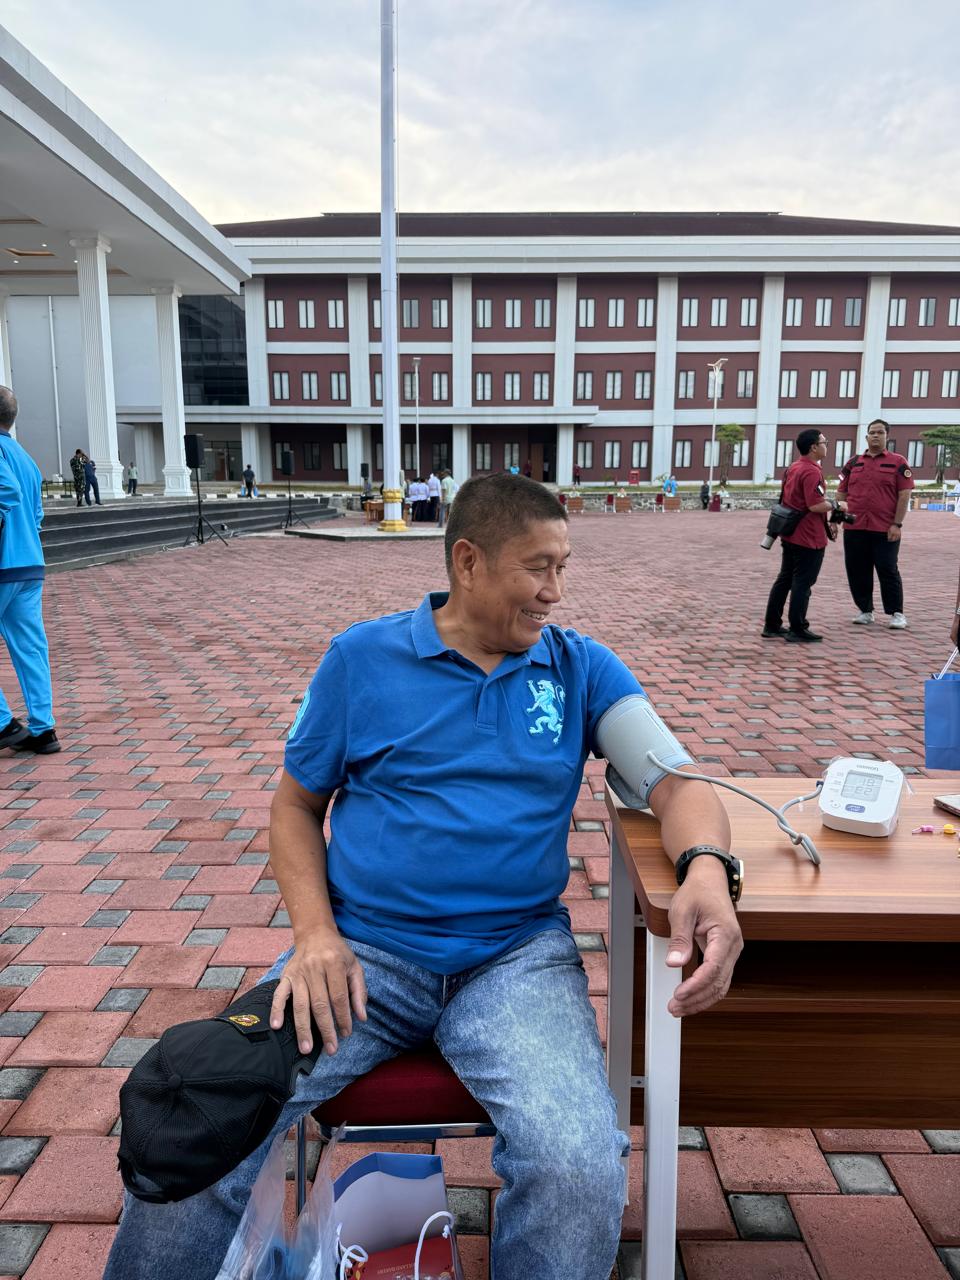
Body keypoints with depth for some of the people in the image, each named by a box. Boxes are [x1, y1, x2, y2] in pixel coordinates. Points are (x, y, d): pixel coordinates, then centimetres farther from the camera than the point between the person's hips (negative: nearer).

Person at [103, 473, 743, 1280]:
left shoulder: (581, 668, 6)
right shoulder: (362, 657, 4)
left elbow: (677, 781, 0)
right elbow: (296, 806, 9)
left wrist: (706, 869, -23)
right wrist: (315, 933, -7)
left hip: (519, 956, 1)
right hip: (362, 949, 0)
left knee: (583, 1171, -25)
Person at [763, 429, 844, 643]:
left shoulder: (793, 468, 11)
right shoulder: (812, 472, -18)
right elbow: (815, 505, -24)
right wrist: (836, 504, -9)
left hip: (790, 534, 9)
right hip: (809, 537, -9)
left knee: (784, 579, 12)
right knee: (802, 583, -3)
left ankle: (772, 625, 15)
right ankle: (797, 630, 2)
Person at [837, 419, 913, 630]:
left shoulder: (898, 462, 2)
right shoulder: (853, 463, 12)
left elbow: (904, 495, -3)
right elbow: (841, 493, 13)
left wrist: (897, 524, -10)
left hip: (885, 530, -3)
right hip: (854, 529, 4)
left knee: (888, 571, 0)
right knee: (857, 571, 7)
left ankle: (896, 613, 11)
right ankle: (865, 611, 21)